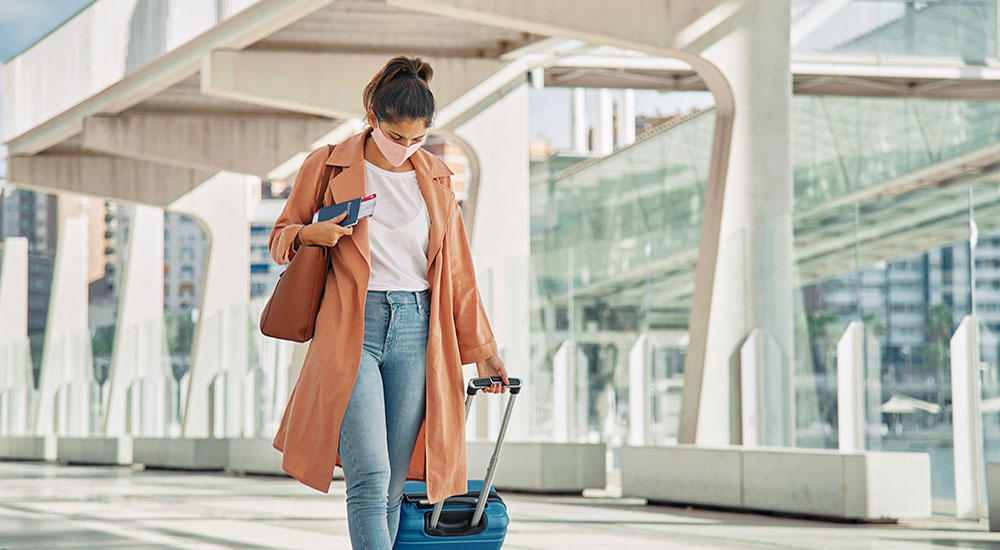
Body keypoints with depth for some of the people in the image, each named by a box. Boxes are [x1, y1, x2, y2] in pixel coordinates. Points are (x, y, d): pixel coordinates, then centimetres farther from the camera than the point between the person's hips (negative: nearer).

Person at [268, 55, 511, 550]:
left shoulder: (435, 178, 12)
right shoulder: (328, 167, 3)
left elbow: (456, 270, 16)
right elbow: (281, 236, 12)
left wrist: (481, 350, 15)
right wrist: (310, 235, -11)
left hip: (415, 329, 3)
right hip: (350, 330, -3)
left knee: (392, 487, 2)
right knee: (370, 480, -15)